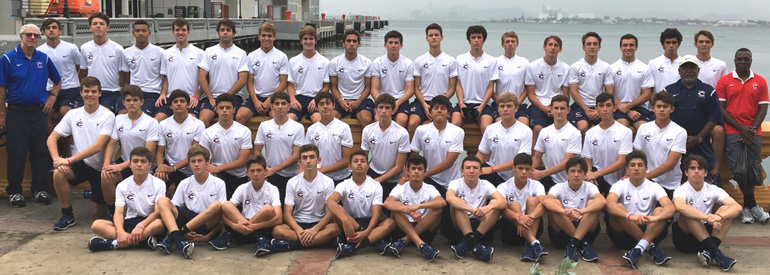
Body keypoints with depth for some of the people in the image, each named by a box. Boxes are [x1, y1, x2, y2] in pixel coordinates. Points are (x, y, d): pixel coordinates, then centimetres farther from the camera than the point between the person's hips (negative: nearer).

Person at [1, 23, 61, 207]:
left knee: (40, 152, 7)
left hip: (39, 113, 3)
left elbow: (57, 81, 21)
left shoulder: (44, 59, 6)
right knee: (16, 154, 0)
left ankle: (39, 190, 17)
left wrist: (52, 97, 4)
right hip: (16, 114, -3)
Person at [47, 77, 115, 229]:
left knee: (100, 214, 1)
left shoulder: (107, 116, -14)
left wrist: (69, 160, -26)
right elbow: (51, 138, -1)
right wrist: (56, 159, -21)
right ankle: (67, 215, -11)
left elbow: (98, 146, -22)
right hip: (81, 163, 3)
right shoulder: (73, 114, -1)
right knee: (59, 173, -30)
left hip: (100, 167, -3)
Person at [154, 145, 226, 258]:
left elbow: (223, 215, -2)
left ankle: (170, 238, -33)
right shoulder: (184, 184, 10)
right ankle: (178, 241, -42)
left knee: (216, 205, -32)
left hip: (208, 225, -2)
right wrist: (182, 233, -13)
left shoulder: (218, 184, 2)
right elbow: (172, 209, 5)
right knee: (162, 201, -16)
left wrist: (208, 236, -15)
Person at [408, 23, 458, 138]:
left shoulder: (451, 61, 8)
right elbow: (416, 88, 7)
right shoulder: (419, 61, 8)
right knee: (412, 124, -28)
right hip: (422, 100, 1)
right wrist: (424, 105, -10)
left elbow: (452, 88, 7)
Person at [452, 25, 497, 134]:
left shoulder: (491, 61, 7)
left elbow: (490, 87, 4)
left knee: (486, 127, -27)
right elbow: (458, 84, 8)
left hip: (483, 103, -1)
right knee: (455, 124, -27)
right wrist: (461, 103, -8)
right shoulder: (460, 59, 11)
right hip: (464, 102, 1)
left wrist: (481, 106, -9)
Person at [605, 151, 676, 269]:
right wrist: (630, 216, -43)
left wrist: (654, 218, -38)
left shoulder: (654, 187, 3)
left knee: (660, 211, -24)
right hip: (624, 233, -1)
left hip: (650, 232, 1)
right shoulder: (620, 185, -1)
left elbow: (671, 207, -16)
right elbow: (609, 204, -24)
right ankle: (651, 247, -27)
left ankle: (638, 249, -38)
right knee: (618, 208, -27)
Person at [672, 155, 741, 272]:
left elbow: (737, 207, -15)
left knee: (726, 209, -16)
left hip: (706, 233, 4)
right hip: (684, 235, -4)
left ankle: (709, 252, -33)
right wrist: (707, 217, -44)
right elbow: (680, 207, -37)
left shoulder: (713, 190, 0)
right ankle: (716, 253, -39)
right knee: (688, 213, -31)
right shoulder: (682, 190, -11)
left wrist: (719, 217, -35)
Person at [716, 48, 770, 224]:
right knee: (739, 170, -11)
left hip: (753, 132, 2)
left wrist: (752, 129, -7)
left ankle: (747, 207, 16)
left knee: (753, 169, 1)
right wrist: (741, 128, -7)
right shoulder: (724, 81, 4)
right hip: (733, 132, -2)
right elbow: (720, 109, 0)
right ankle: (752, 205, 4)